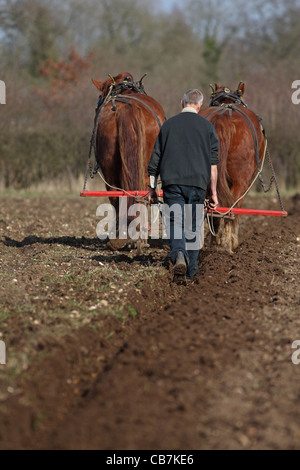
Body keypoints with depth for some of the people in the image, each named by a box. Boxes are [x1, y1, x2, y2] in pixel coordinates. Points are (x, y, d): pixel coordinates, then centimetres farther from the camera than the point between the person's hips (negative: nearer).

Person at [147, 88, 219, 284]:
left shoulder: (168, 124, 11)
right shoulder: (206, 126, 6)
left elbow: (155, 158, 12)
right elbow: (213, 162, 3)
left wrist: (152, 187, 19)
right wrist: (214, 192, 7)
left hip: (172, 182, 0)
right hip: (197, 183, 0)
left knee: (175, 223, -4)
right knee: (193, 227, 10)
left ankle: (179, 255, -32)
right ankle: (190, 271, 13)